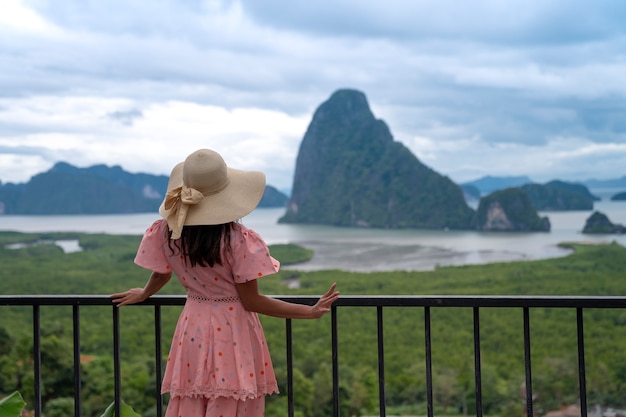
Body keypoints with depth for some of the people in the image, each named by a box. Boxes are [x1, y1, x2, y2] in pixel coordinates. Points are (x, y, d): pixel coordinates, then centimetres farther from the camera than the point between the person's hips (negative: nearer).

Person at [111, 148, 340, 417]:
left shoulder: (166, 231, -6)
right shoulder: (238, 239, -21)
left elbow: (161, 275, 11)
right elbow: (251, 301, -16)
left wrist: (143, 295, 35)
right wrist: (310, 311, -11)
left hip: (192, 330, 5)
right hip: (232, 335, -5)